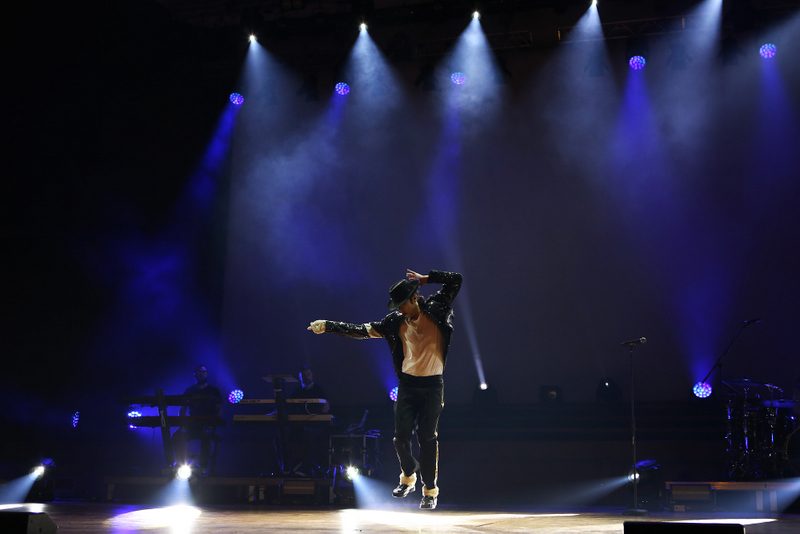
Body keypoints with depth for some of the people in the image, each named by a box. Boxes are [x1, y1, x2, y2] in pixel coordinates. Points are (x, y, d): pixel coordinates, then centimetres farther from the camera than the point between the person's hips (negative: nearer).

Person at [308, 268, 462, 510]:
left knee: (427, 438, -3)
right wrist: (328, 326, -4)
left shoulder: (435, 311, -3)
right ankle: (408, 478, 27)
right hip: (407, 384, 3)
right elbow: (361, 330, 2)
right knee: (401, 437, 2)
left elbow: (456, 280, -3)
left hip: (432, 385, -3)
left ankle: (430, 490, 8)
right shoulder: (395, 322, 3)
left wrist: (425, 278, -8)